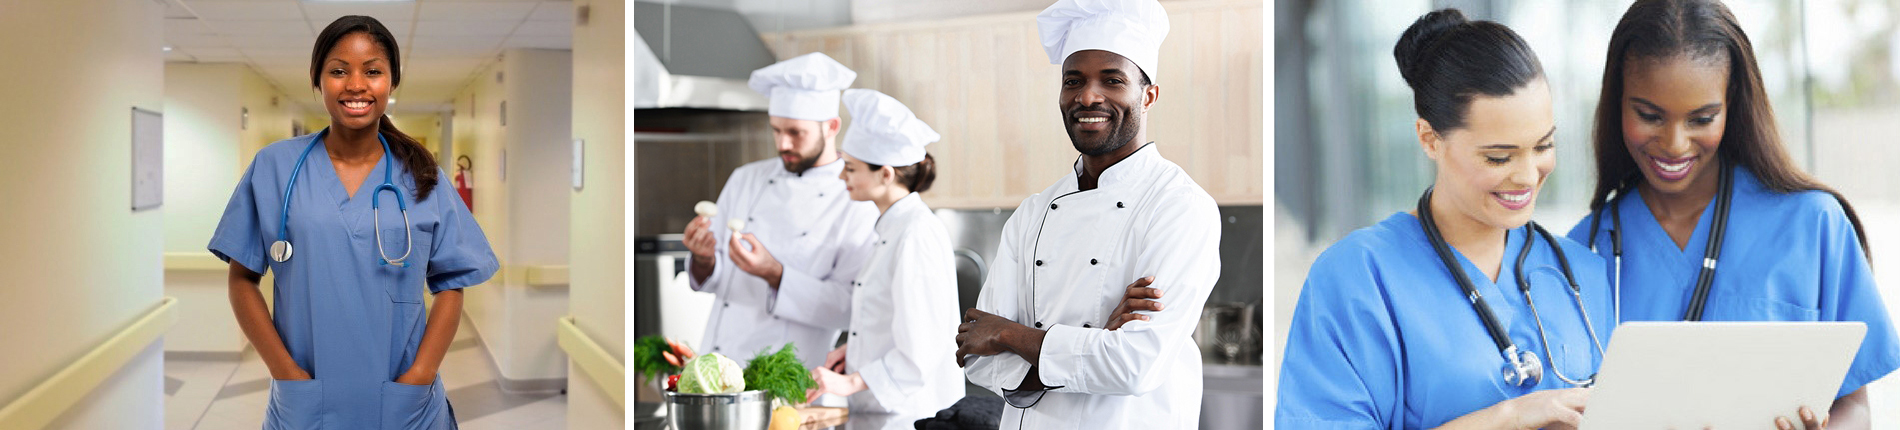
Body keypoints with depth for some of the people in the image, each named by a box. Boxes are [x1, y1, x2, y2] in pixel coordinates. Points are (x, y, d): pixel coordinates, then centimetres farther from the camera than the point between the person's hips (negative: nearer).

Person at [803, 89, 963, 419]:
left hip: (910, 415, -8)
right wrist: (854, 348, 7)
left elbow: (922, 347, -21)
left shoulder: (918, 234, -18)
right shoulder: (892, 228, 11)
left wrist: (852, 382, -20)